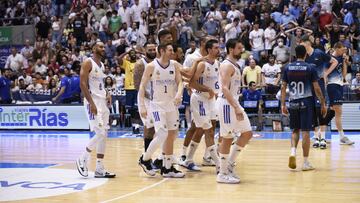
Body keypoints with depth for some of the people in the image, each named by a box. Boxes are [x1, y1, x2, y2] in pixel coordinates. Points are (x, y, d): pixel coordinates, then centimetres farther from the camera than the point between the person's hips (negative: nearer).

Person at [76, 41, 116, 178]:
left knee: (103, 135, 6)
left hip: (103, 102, 9)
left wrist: (107, 94, 9)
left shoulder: (102, 65, 17)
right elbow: (83, 84, -17)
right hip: (93, 102, -9)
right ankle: (82, 160, 1)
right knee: (100, 134, -15)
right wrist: (91, 103, -23)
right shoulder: (88, 63, -9)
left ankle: (99, 169, 9)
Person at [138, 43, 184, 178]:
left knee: (171, 136, 6)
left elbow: (179, 82, -2)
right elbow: (142, 86, -7)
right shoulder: (151, 66, -9)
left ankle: (168, 169, 15)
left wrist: (179, 94, -25)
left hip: (172, 105, 5)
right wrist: (142, 106, -13)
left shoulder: (175, 65, 3)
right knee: (162, 135, -15)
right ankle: (145, 159, 6)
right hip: (157, 105, -5)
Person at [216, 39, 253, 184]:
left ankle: (230, 164, 16)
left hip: (234, 103, 10)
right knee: (227, 138, -5)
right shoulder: (227, 65, -14)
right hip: (226, 103, -10)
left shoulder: (235, 66, 16)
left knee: (247, 133, 9)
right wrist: (236, 108, -29)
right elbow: (225, 88, -24)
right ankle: (223, 174, 2)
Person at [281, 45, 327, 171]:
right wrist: (323, 104, 3)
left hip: (293, 103, 3)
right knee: (305, 131, 1)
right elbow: (316, 88, -5)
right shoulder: (310, 68, -4)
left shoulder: (288, 68, 4)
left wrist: (283, 105, 10)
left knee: (295, 130, 18)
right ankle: (306, 163, 4)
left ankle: (293, 152, -6)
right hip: (307, 102, -3)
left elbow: (283, 87, 4)